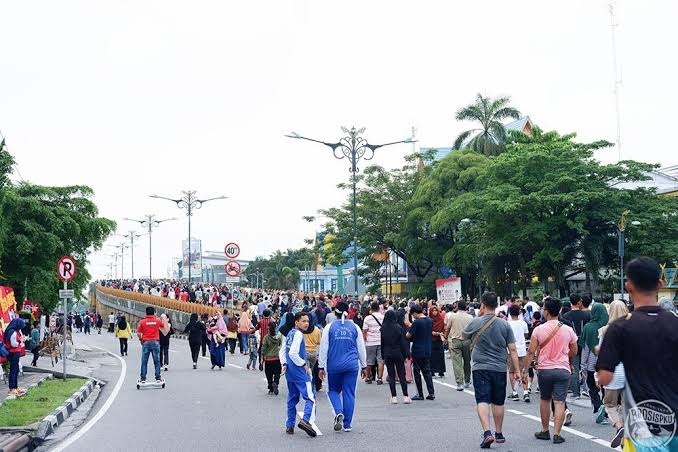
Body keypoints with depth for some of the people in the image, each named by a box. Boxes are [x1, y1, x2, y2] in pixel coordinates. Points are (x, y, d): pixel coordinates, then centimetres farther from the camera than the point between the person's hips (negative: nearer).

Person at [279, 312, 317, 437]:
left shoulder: (290, 333, 15)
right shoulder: (298, 334, -13)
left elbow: (282, 351, 20)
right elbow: (293, 353, -22)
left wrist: (284, 364, 13)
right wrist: (303, 363, -11)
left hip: (289, 372, 9)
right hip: (299, 371, -9)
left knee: (292, 399, 15)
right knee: (310, 397, -11)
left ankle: (289, 426, 16)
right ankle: (305, 420, -28)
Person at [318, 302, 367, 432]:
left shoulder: (329, 327, -2)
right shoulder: (355, 327, 3)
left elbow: (323, 348, -1)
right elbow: (361, 349, 8)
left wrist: (321, 367, 3)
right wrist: (364, 366, 17)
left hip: (334, 366, -1)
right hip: (351, 365, 1)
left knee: (333, 390, 15)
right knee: (349, 393, 6)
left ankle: (339, 412, -11)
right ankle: (347, 424, 9)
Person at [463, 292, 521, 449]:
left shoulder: (475, 323, -7)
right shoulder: (504, 324, -2)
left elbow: (464, 334, 15)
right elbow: (512, 349, -2)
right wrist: (517, 370, 3)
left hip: (480, 368, -2)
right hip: (500, 368, 2)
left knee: (482, 401, -5)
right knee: (498, 402, 14)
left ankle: (487, 433, -21)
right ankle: (499, 434, 25)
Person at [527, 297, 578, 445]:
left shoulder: (539, 329, -7)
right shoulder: (568, 330, -1)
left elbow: (531, 352, -8)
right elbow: (574, 352, 11)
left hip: (544, 369, 0)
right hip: (563, 370, 0)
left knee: (544, 400, 16)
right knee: (559, 402, -1)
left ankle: (545, 431, 25)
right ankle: (556, 434, -7)